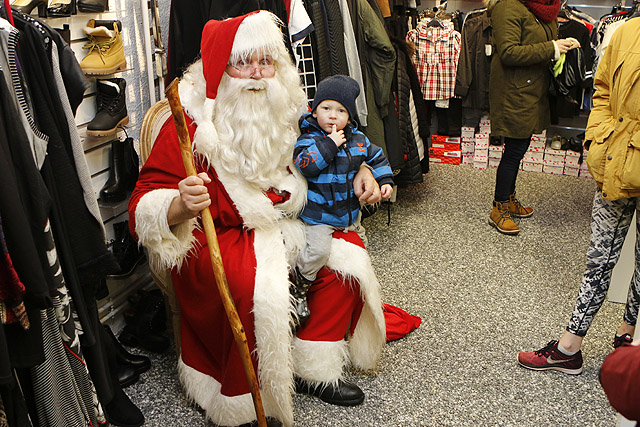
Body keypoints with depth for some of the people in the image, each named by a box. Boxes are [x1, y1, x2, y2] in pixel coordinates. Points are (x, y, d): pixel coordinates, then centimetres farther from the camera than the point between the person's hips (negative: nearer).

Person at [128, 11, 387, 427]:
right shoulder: (189, 126, -19)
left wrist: (358, 171, 0)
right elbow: (143, 207, -20)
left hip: (283, 223, 7)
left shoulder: (288, 112, -1)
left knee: (348, 252, -3)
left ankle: (312, 369, 11)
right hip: (215, 238, -6)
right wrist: (181, 205, -42)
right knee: (257, 287, -33)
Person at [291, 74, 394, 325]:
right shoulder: (309, 138, -15)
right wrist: (329, 145, -30)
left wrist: (384, 180, 4)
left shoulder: (358, 139, 2)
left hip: (350, 209, 7)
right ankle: (299, 287, -1)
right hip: (318, 213, -7)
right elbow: (304, 164, -31)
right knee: (318, 250, -26)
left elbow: (376, 157, 15)